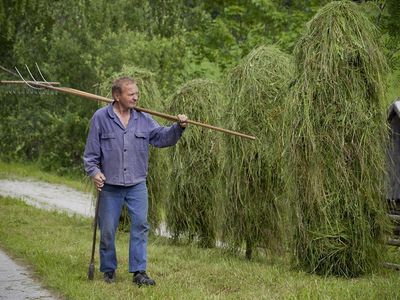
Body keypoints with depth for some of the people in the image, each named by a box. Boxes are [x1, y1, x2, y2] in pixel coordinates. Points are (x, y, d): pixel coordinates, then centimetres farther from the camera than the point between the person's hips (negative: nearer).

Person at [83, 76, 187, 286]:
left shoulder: (143, 119, 6)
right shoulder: (101, 118, -3)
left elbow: (162, 137, 9)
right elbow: (91, 152, -2)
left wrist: (178, 127, -7)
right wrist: (94, 172, -15)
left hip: (137, 185, 2)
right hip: (109, 185, -2)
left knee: (140, 225, -4)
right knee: (107, 230, 6)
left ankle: (139, 271, 1)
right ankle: (109, 270, 22)